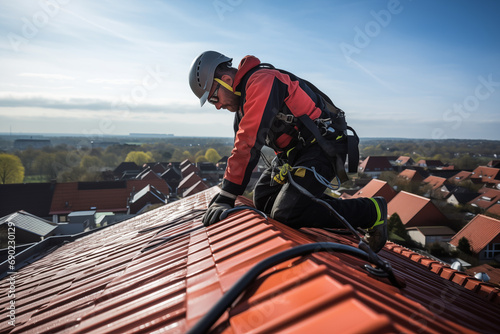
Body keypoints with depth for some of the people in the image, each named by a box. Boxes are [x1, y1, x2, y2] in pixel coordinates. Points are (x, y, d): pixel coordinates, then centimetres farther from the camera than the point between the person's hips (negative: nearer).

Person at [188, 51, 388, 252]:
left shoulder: (262, 81, -20)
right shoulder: (243, 99, 13)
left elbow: (249, 143, -28)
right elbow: (241, 146, 18)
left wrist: (226, 197, -26)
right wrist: (223, 194, 15)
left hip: (324, 147, -10)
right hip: (295, 152, 10)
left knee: (286, 213, -21)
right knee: (263, 200, 6)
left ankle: (371, 211, -8)